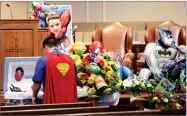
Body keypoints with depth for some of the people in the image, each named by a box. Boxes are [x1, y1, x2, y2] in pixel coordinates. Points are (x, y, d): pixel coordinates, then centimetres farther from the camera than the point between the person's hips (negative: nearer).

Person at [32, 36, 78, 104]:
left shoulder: (43, 60, -6)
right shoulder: (70, 60, 6)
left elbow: (37, 82, -3)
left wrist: (34, 96, 15)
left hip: (52, 101, -4)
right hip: (70, 100, 4)